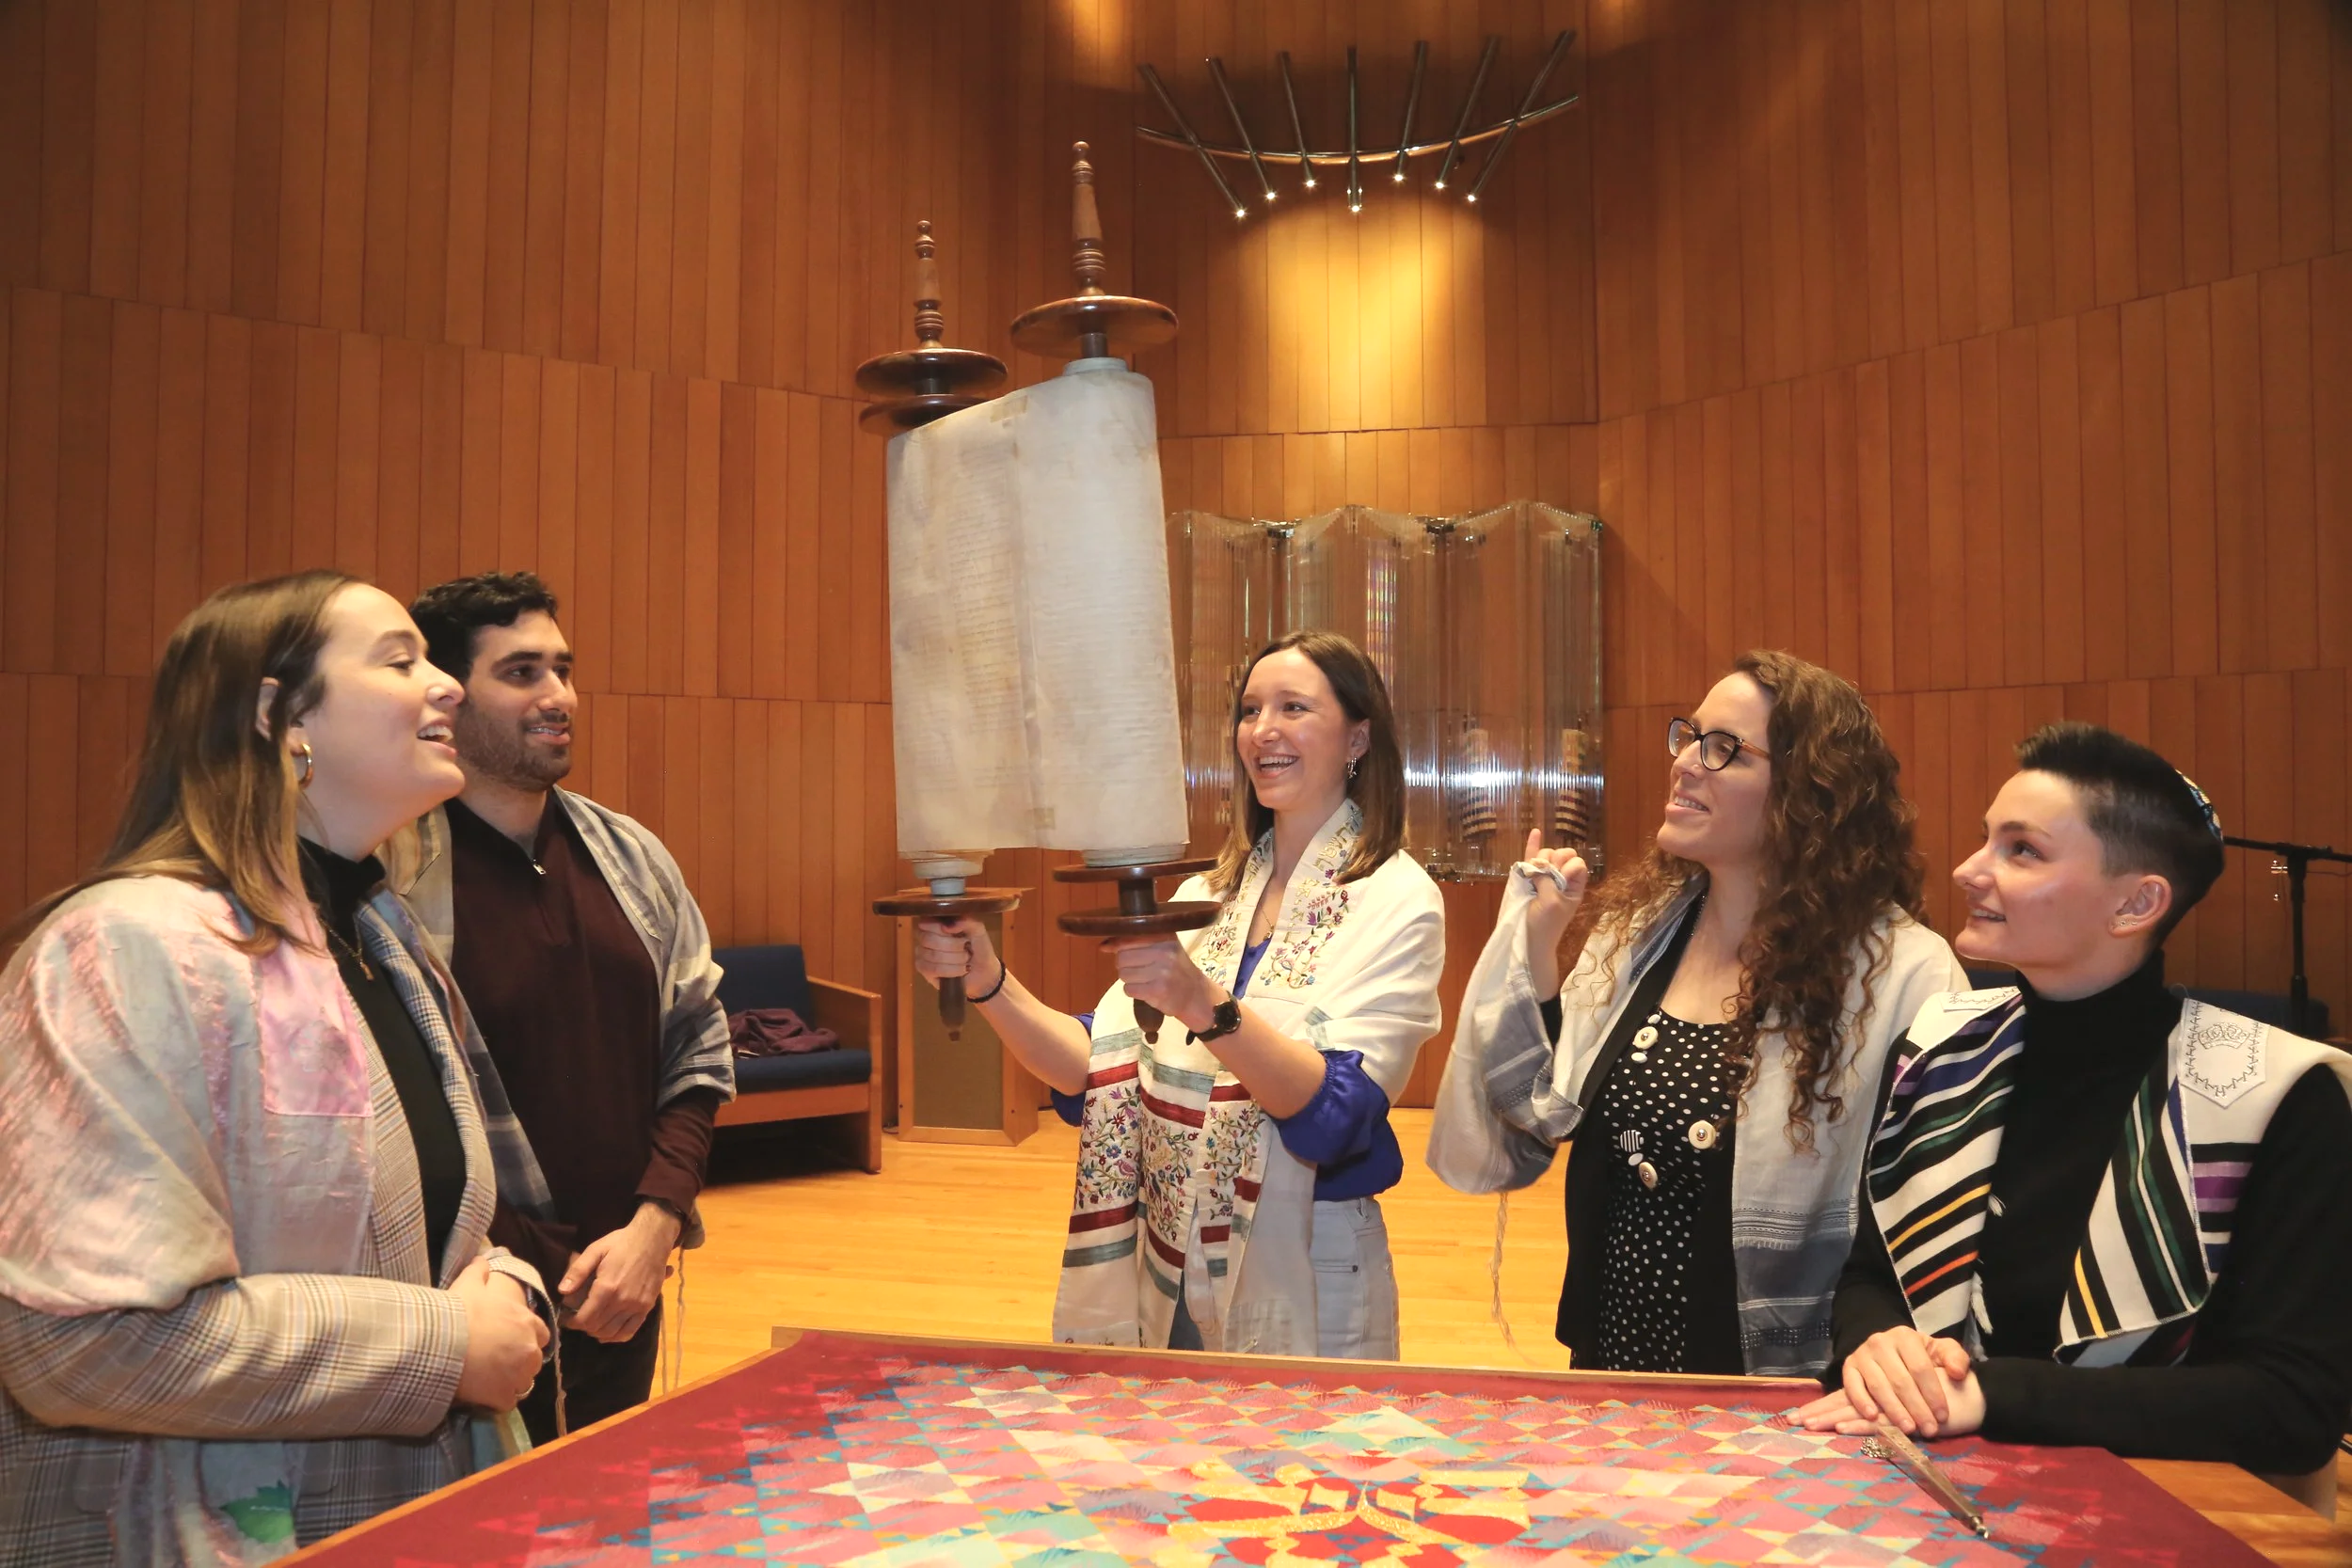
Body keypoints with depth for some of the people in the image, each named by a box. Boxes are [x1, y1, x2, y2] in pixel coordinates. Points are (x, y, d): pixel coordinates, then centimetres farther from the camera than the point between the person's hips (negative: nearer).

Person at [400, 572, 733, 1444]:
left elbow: (699, 1044, 8)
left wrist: (655, 1225, -4)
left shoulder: (631, 856, 4)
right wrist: (539, 1280, -13)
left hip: (626, 1298, 6)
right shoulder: (395, 880, -15)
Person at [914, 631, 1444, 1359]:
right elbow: (1102, 1067, -1)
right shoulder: (1210, 895, 6)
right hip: (1170, 1272, 5)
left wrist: (1206, 1005, -39)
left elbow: (1339, 1110, -24)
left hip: (1304, 1277, -5)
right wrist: (989, 981, -17)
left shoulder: (1395, 902, -11)